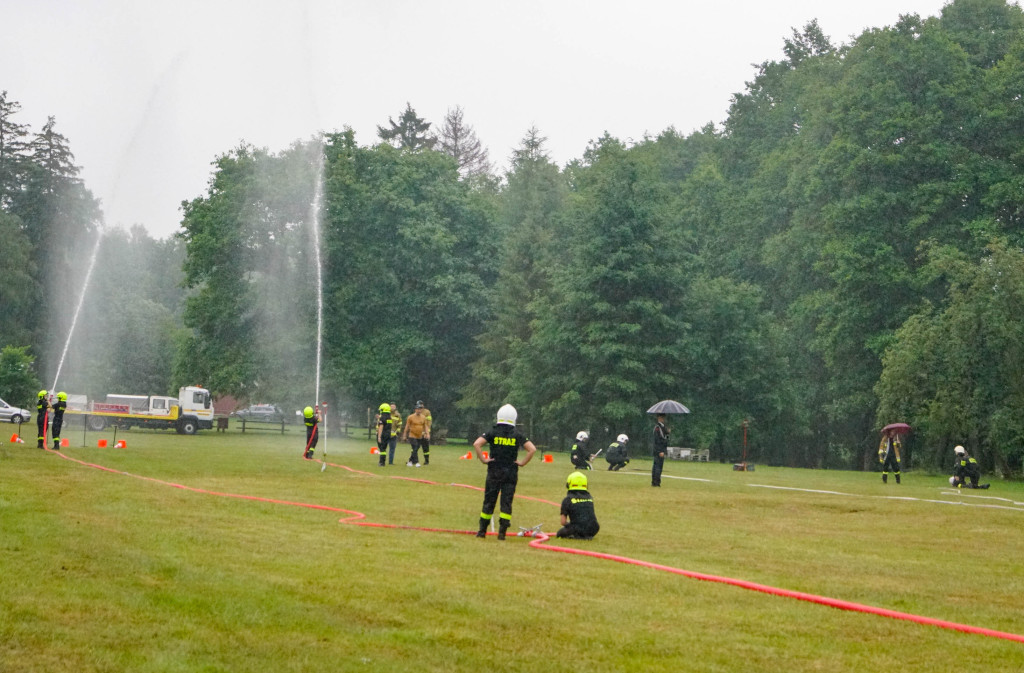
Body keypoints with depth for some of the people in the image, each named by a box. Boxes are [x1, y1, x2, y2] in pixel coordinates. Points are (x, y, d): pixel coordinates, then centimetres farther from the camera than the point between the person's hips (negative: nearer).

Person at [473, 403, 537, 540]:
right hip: (511, 473, 0)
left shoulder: (492, 432, -2)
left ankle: (482, 530, 11)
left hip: (494, 471, 0)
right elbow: (532, 449, -4)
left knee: (489, 500, 6)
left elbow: (476, 444, -14)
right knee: (507, 502, 3)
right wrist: (523, 462, 1)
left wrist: (483, 459, -7)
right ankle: (502, 532, -3)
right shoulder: (517, 435, 1)